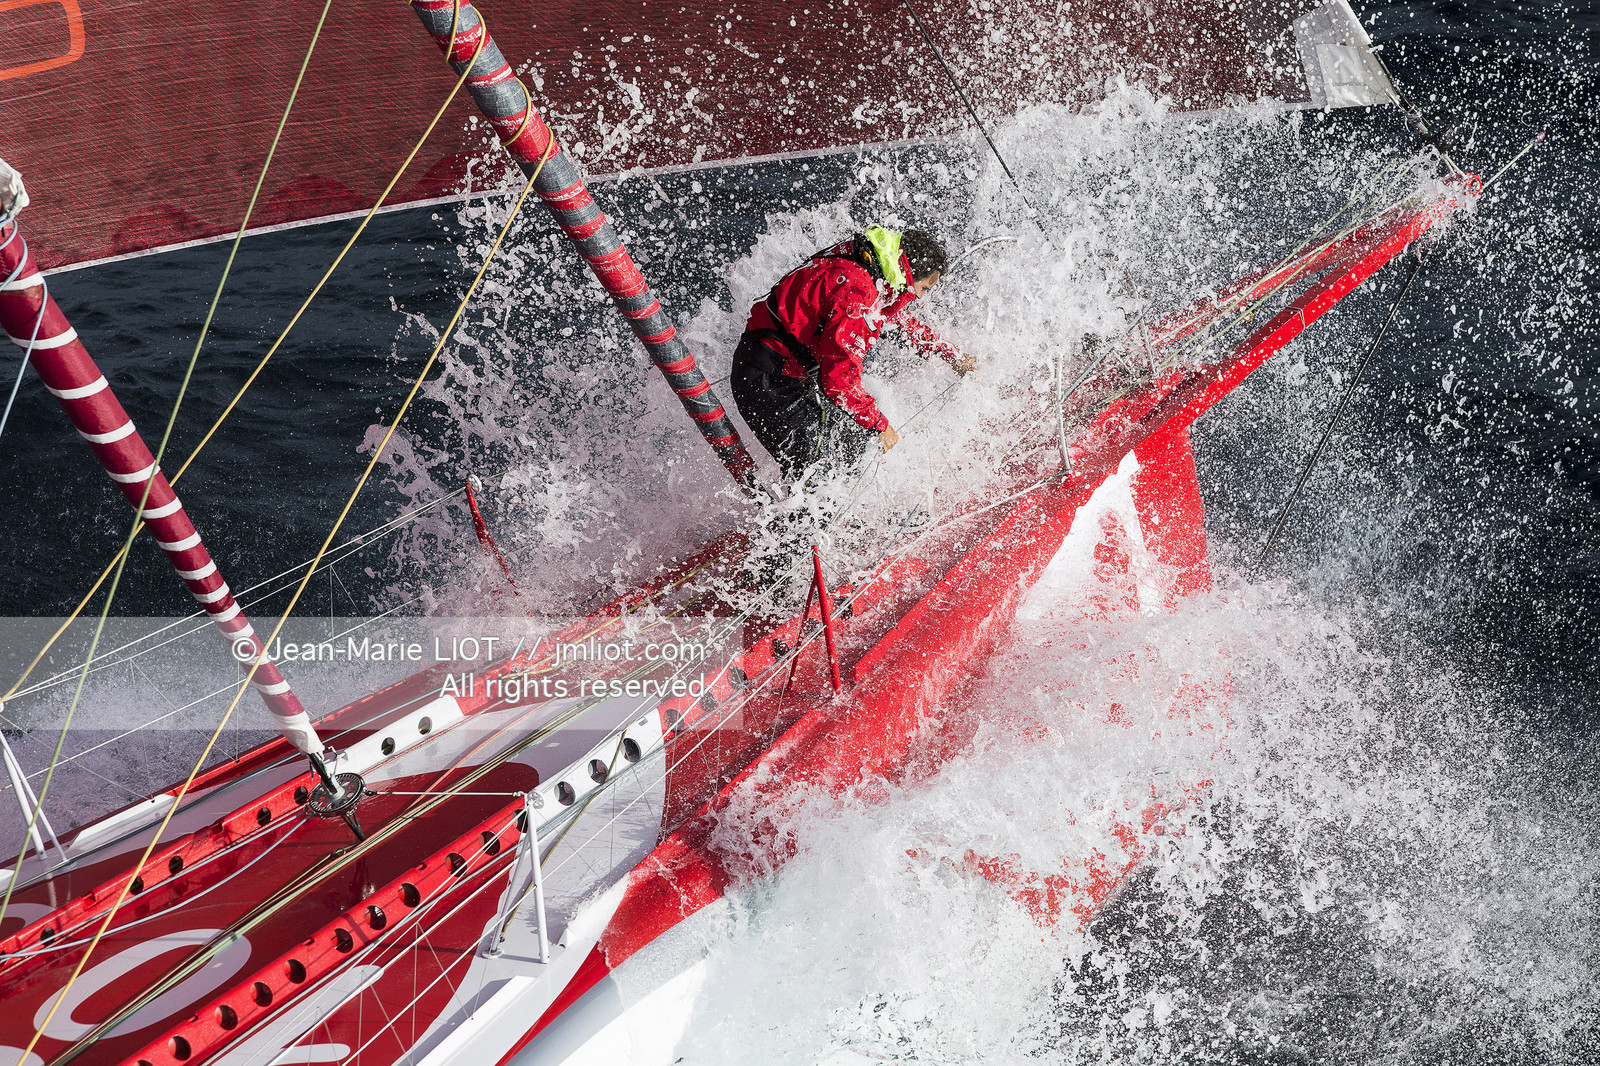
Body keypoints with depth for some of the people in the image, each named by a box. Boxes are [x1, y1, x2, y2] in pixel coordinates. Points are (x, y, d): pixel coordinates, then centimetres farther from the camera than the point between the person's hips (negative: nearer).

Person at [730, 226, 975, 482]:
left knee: (858, 436, 15)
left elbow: (907, 325, 29)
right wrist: (879, 423, -15)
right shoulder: (856, 291, -25)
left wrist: (953, 357, 27)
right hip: (770, 382, -10)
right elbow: (839, 377, -27)